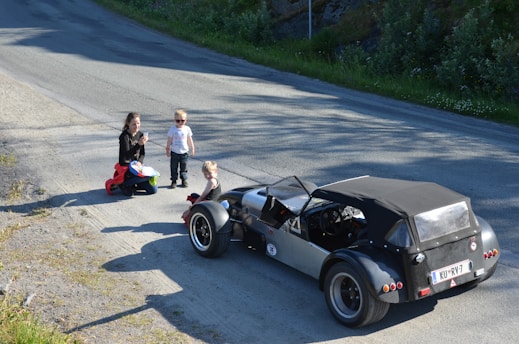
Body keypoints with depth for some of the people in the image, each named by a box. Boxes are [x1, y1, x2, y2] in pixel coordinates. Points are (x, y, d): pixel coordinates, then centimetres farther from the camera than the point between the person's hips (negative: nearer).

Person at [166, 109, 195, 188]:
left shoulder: (187, 129, -2)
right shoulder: (172, 129, -7)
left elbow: (190, 140, 7)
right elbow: (169, 141, -1)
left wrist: (192, 149, 11)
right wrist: (168, 150, 1)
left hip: (184, 152, 1)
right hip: (174, 152, -1)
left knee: (184, 168, 9)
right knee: (174, 168, 4)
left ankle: (184, 180, 20)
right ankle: (174, 181, 12)